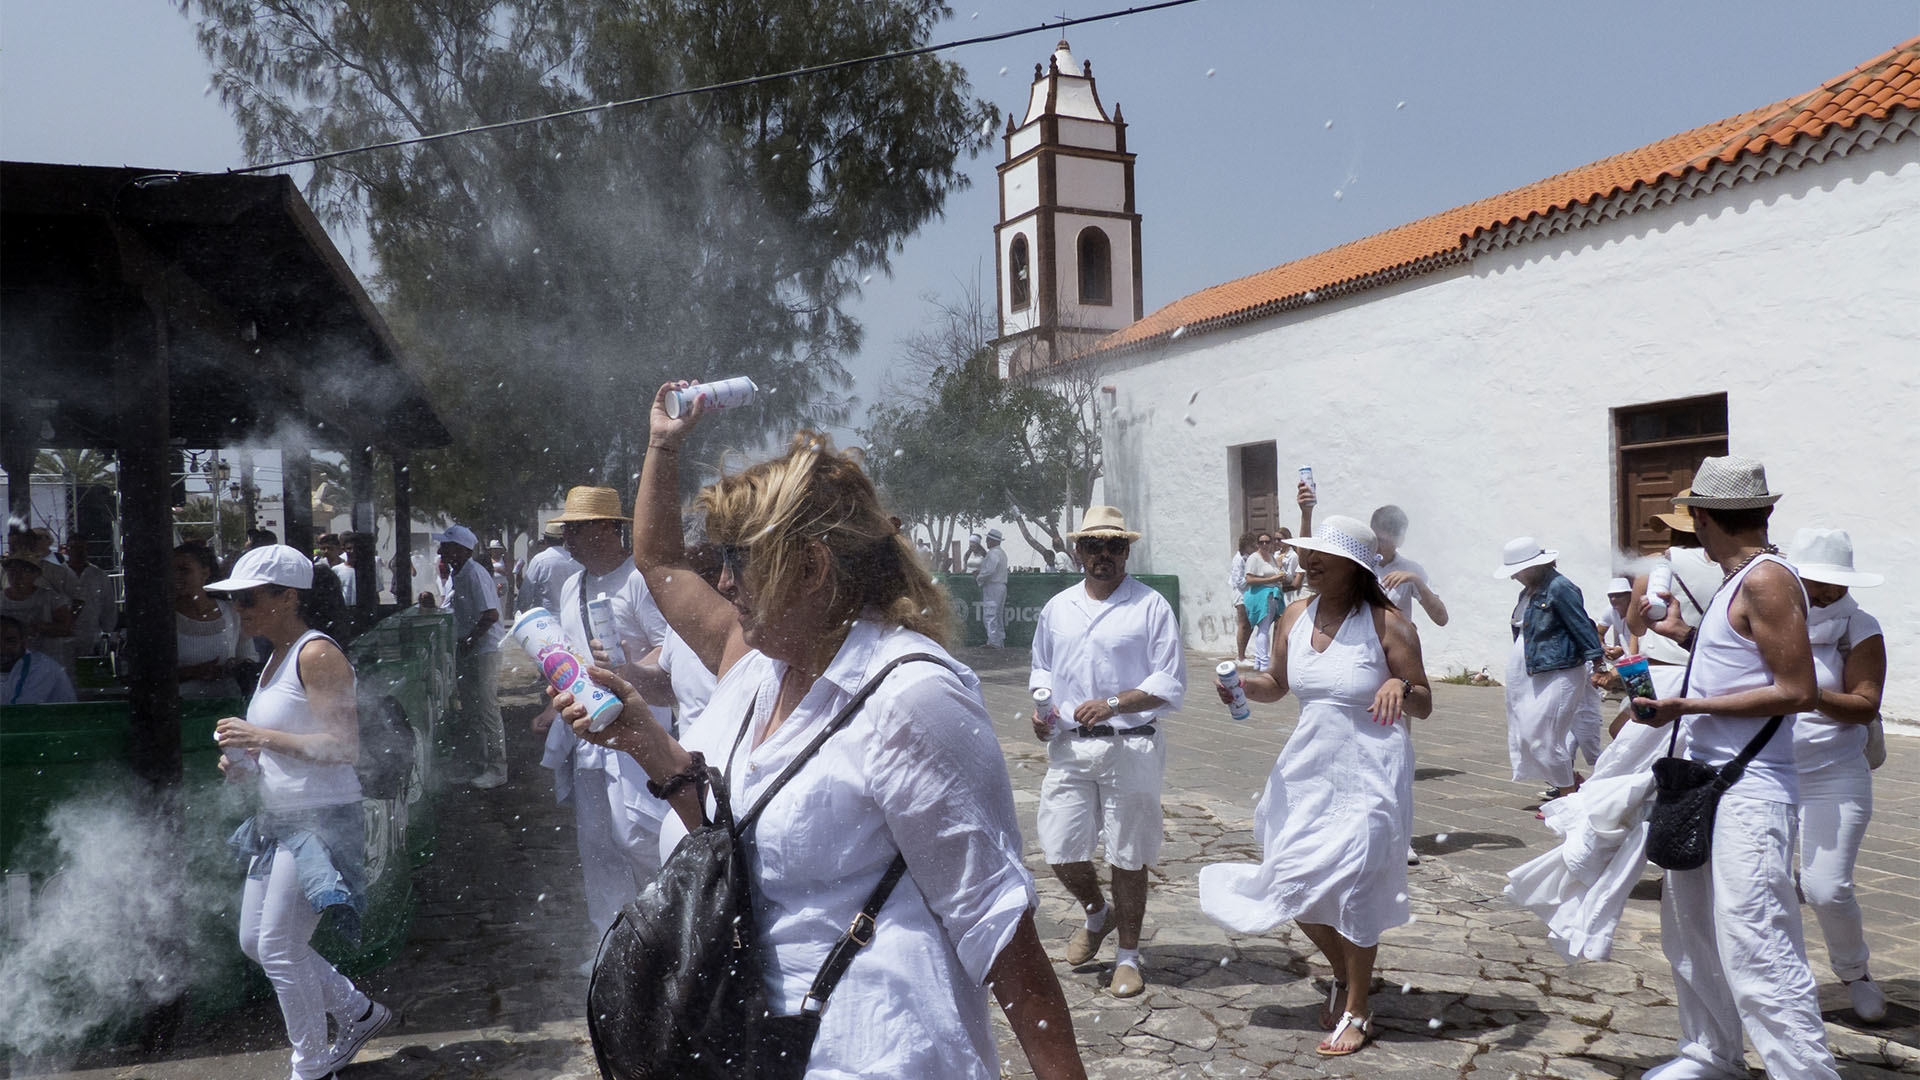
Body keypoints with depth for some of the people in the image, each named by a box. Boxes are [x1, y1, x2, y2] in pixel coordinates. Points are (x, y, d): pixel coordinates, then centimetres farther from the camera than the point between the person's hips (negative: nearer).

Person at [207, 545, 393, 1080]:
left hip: (320, 820, -10)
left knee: (278, 947, -3)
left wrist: (262, 737, -22)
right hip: (280, 819, 10)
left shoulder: (317, 654, -17)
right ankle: (360, 1013, 28)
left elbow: (344, 746, -23)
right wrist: (245, 761, 6)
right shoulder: (277, 658, 13)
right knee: (254, 941, 15)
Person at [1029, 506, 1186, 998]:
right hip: (1069, 747, 4)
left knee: (1129, 857, 6)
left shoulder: (1151, 607, -2)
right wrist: (1041, 706, 2)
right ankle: (1098, 913, 36)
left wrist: (1113, 704, -18)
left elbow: (1171, 684, -6)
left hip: (1131, 748, -3)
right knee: (1061, 852, 4)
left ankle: (1129, 955, 25)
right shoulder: (1056, 608, 12)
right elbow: (1042, 668, 23)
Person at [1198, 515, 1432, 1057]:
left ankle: (1357, 1010, 19)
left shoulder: (1387, 624, -11)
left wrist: (1400, 686, -28)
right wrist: (1242, 684, -5)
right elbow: (1277, 683, 16)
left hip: (1368, 775, -5)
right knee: (1294, 884, 8)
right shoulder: (1296, 616, 3)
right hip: (1308, 768, 6)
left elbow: (1425, 704, -6)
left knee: (1350, 885, -3)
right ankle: (1343, 974, 37)